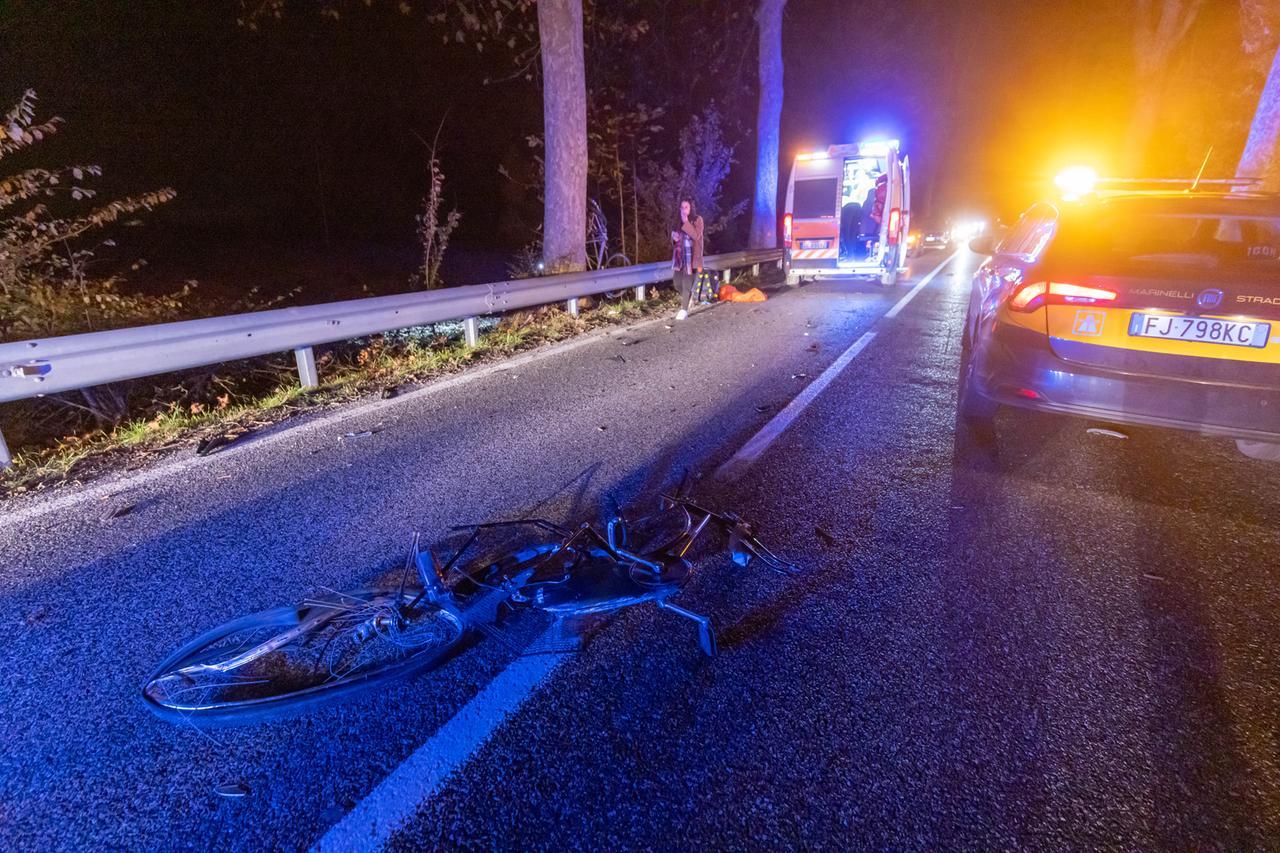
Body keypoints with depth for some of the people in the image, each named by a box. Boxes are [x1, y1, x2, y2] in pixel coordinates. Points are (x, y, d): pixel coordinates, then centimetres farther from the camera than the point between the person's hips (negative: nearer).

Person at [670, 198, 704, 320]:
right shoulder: (678, 221, 11)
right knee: (677, 283, 8)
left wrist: (686, 222, -22)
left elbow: (696, 236, -19)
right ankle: (688, 299, 35)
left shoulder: (697, 220, -5)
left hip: (691, 256, -6)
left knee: (687, 284, -6)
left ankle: (684, 309, 2)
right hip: (679, 255, 6)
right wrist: (674, 237, -3)